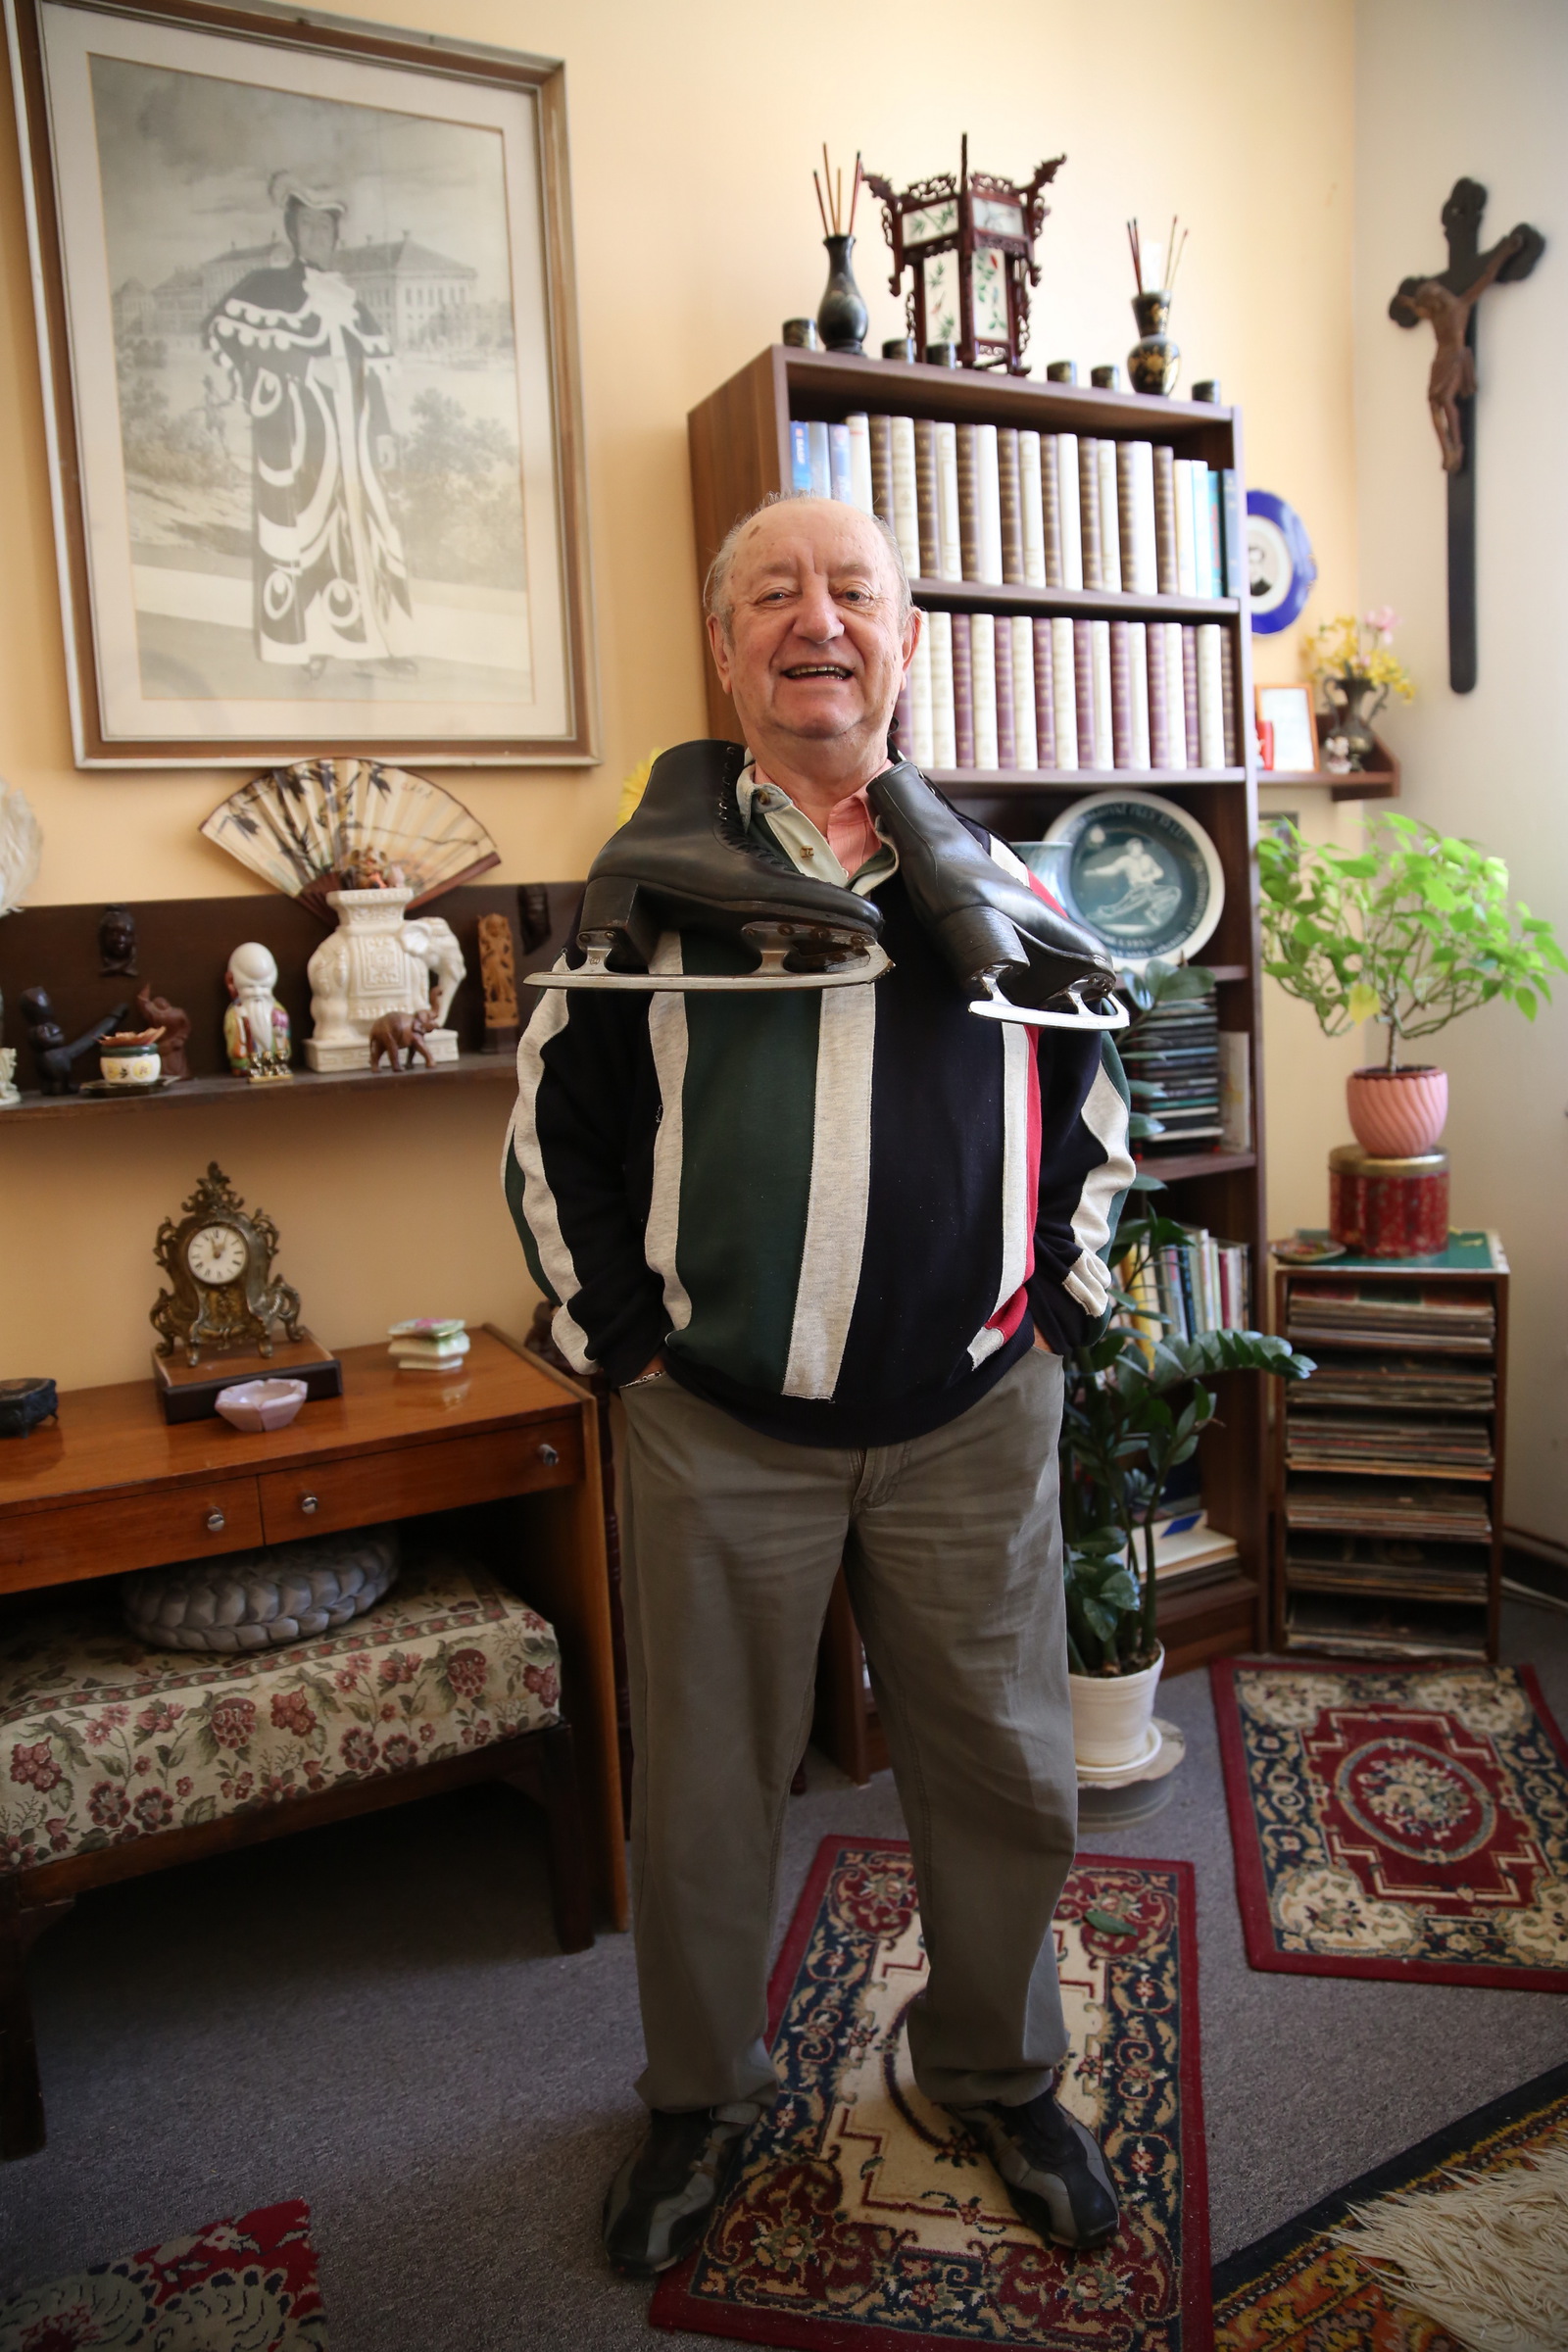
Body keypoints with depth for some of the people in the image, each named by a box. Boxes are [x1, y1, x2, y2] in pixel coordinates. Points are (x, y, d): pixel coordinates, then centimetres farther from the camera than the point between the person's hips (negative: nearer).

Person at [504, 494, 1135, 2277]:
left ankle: (997, 2073, 42)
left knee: (1004, 1777, 14)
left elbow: (1095, 1114, 13)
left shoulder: (998, 883, 4)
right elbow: (552, 1129, 5)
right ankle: (700, 2098, 40)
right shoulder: (646, 880, 0)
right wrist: (618, 1336, -1)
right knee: (700, 1793, 13)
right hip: (716, 1433, -1)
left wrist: (1054, 1310, 5)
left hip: (972, 1426, 2)